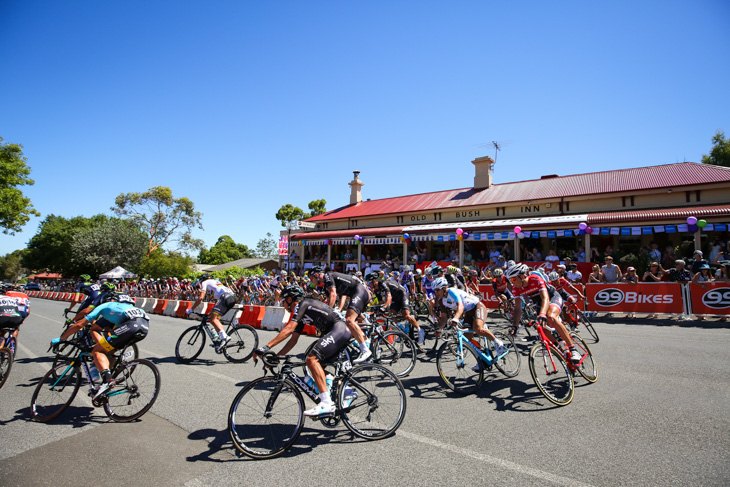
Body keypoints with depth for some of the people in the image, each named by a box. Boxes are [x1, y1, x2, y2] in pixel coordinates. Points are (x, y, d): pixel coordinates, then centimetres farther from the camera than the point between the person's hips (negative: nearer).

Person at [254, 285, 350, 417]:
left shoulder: (302, 304, -6)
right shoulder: (302, 314, 23)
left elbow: (289, 329, -19)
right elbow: (293, 339, 22)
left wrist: (267, 346, -22)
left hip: (339, 329, -11)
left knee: (312, 359, -22)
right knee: (319, 365, 19)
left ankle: (327, 404, -27)